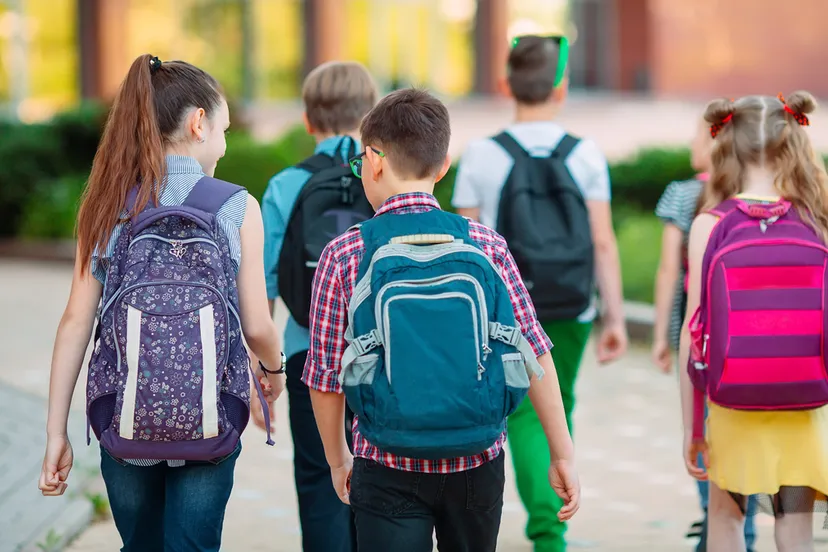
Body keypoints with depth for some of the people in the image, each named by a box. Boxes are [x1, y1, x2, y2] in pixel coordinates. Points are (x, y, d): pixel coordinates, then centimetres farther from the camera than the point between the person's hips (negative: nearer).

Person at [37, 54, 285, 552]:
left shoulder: (110, 207, 0)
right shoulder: (237, 208, -7)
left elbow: (77, 321, -3)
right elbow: (256, 327, -4)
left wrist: (56, 432, 1)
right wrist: (274, 370, 19)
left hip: (123, 418, 3)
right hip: (209, 420, -3)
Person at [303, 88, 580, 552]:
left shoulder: (345, 257, -8)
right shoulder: (487, 246, -3)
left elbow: (326, 378, -3)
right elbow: (535, 356, -3)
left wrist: (338, 460, 13)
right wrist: (562, 456, 5)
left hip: (388, 471, -2)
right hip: (478, 464, 2)